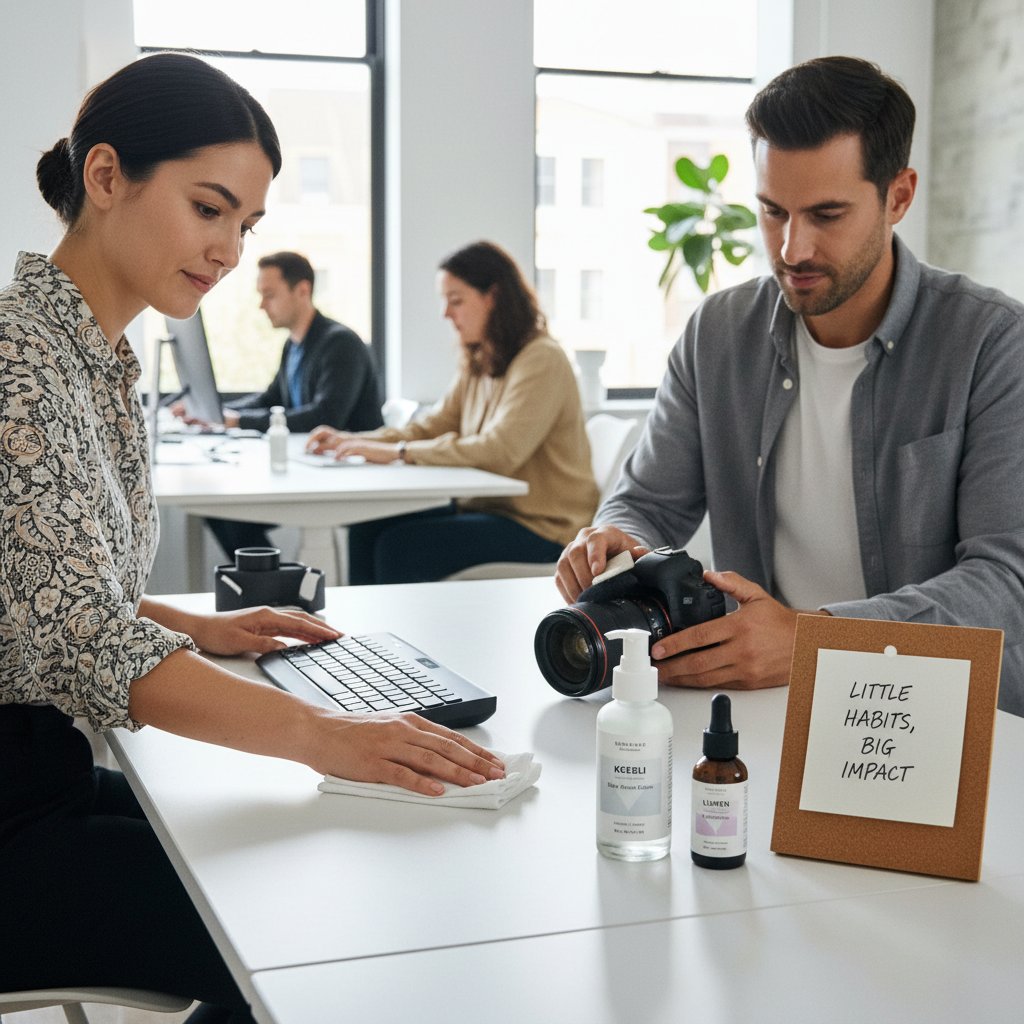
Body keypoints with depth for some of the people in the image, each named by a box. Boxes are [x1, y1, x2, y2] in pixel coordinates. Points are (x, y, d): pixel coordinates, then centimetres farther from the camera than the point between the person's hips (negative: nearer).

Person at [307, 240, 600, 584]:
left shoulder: (542, 360, -15)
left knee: (400, 545, -22)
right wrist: (351, 440, -3)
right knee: (367, 529, -5)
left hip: (542, 527, -9)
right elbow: (430, 427, 12)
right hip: (489, 507, 9)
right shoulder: (477, 365, 15)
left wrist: (397, 451, -24)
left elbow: (498, 452, -25)